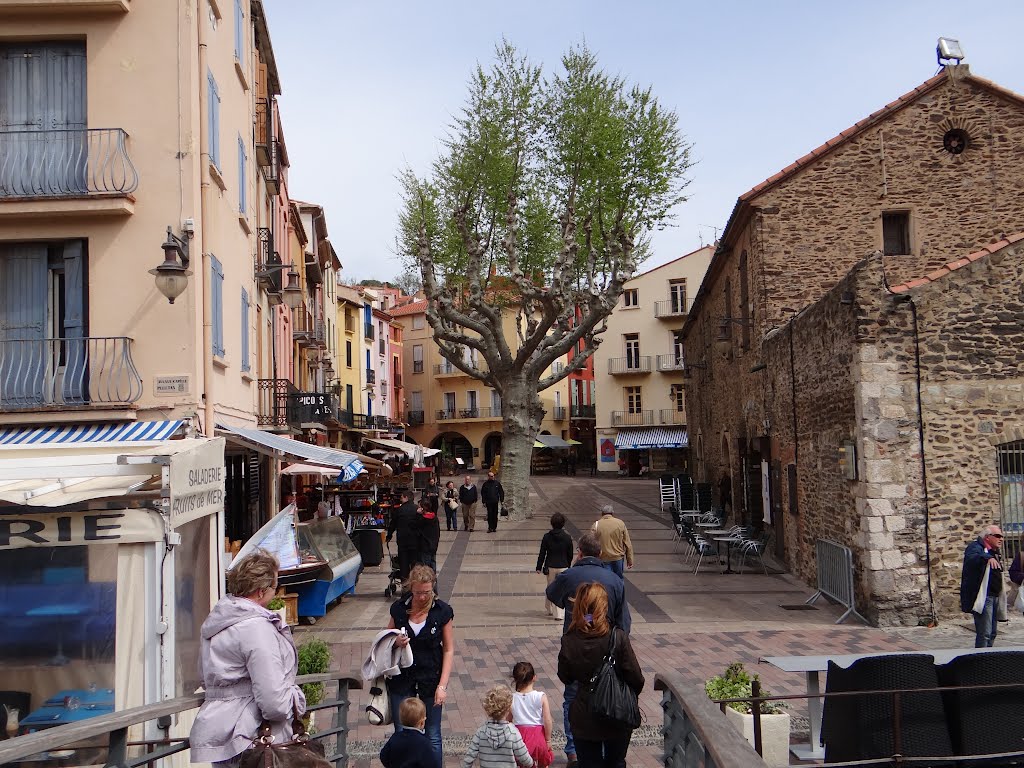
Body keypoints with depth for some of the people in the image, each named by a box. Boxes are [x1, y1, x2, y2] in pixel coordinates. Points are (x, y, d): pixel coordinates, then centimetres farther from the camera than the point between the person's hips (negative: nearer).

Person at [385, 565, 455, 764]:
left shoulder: (442, 611, -10)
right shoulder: (399, 607, -4)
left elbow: (448, 650, -5)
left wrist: (442, 685, -12)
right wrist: (395, 642, -13)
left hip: (431, 677, -2)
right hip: (402, 678, 2)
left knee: (433, 737, 5)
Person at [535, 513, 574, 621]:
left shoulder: (547, 537, -6)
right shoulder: (567, 538, -5)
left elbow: (542, 554, -3)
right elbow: (570, 555, 3)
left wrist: (539, 567, 6)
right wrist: (568, 565, 19)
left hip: (550, 567, 1)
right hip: (563, 567, -1)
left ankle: (550, 610, 28)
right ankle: (560, 613, -1)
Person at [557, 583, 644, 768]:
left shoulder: (569, 641, -15)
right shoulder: (618, 638, -21)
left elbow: (565, 678, -1)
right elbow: (636, 679, -16)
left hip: (584, 720, 1)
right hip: (617, 718, -1)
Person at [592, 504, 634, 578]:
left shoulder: (596, 525, -7)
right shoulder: (620, 523, -4)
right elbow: (627, 543, -2)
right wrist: (630, 560, 5)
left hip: (604, 559, -1)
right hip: (618, 558, 1)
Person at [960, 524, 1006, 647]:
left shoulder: (994, 552, 21)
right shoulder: (976, 547, -9)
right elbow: (971, 558, -34)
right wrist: (988, 558, -52)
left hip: (995, 597, 10)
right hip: (983, 597, -9)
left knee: (992, 634, 13)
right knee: (984, 634, -13)